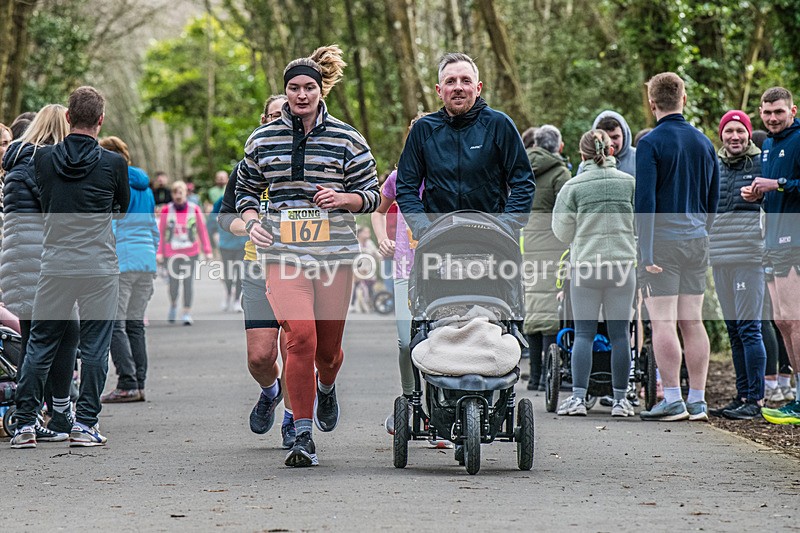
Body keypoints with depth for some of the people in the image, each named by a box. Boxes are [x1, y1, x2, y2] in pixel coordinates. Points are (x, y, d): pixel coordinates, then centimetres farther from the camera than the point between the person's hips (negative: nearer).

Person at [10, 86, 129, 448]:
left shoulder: (43, 158, -1)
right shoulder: (113, 163, -7)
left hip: (55, 266, 2)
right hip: (99, 267, -2)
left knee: (40, 346, 9)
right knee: (94, 347, 5)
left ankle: (24, 425, 8)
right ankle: (85, 425, 5)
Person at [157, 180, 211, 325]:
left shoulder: (194, 210, 0)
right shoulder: (166, 210, -2)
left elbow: (202, 230, 5)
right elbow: (161, 232, 3)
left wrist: (207, 250, 2)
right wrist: (159, 252, -3)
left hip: (191, 252, 0)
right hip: (171, 252, 0)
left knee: (189, 282, -5)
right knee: (173, 283, -2)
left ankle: (187, 313, 2)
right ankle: (173, 305, 28)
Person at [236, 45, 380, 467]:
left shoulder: (346, 140, 5)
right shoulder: (262, 140, 9)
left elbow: (371, 194, 8)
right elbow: (246, 190, 21)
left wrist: (342, 198, -12)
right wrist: (250, 220, 1)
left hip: (335, 253, 1)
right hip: (284, 253, 0)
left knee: (328, 345, 10)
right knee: (300, 338, -18)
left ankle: (326, 387, 48)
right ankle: (303, 437, -12)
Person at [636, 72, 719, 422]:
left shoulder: (651, 144, -8)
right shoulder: (704, 143, 12)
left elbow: (645, 202, -14)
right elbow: (713, 201, 18)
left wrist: (646, 252, -14)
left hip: (663, 242, -6)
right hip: (696, 242, 6)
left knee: (663, 322, -5)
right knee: (692, 322, 8)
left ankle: (672, 400, -8)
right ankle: (697, 400, 8)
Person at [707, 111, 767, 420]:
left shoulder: (762, 164, -1)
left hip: (749, 256, -6)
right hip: (719, 258, 6)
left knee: (749, 328, -10)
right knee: (734, 330, 9)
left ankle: (756, 400, -8)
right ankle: (742, 396, 15)